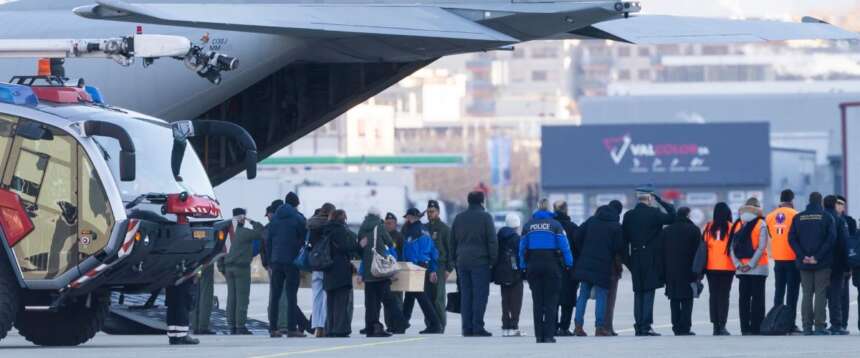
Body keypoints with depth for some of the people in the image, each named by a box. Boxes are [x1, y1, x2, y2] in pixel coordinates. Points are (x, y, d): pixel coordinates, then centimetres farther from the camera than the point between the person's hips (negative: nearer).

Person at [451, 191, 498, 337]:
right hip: (480, 262, -5)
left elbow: (452, 241, 15)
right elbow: (492, 240, -8)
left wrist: (455, 259, 19)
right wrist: (493, 259, -3)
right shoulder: (485, 217, -5)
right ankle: (478, 327, -9)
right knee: (480, 294, -4)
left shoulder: (459, 218, 11)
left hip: (462, 262, 5)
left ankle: (467, 327, 4)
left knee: (465, 295, 7)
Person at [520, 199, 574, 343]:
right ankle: (549, 335, -6)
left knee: (537, 301, 9)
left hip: (533, 266, 3)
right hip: (552, 265, -3)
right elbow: (564, 246, -7)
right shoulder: (555, 225, -6)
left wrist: (523, 266, 10)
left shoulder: (528, 225, 3)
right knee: (551, 301, 1)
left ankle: (539, 335, 6)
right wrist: (569, 264, 1)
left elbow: (522, 247, 5)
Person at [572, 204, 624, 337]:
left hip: (585, 264, 3)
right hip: (603, 266, -3)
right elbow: (619, 247, -6)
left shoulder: (591, 221, 8)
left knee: (583, 295, 8)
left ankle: (578, 326, 2)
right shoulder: (616, 226, -3)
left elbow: (577, 238, 5)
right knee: (601, 296, 1)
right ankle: (600, 327, -3)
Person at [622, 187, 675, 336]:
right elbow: (672, 216, -6)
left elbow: (624, 238, 8)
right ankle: (646, 327, -8)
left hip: (635, 258, 5)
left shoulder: (628, 216, 6)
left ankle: (639, 326, 9)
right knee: (648, 292, -3)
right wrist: (661, 201, 1)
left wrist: (627, 259, 14)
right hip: (651, 259, -5)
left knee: (638, 292, 10)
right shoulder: (654, 213, -9)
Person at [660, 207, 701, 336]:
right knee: (687, 301, -1)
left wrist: (664, 271, 11)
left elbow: (662, 253, 8)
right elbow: (698, 252, -4)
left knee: (674, 301, 8)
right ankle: (685, 328, -7)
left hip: (671, 271, 3)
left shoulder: (666, 231, 8)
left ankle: (676, 327, 5)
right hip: (688, 271, -3)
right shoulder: (693, 230, -4)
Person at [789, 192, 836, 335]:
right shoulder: (826, 217, -3)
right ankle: (820, 326, -5)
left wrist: (803, 256, -6)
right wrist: (818, 257, -12)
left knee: (807, 294, 8)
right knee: (820, 294, 0)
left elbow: (792, 238, -1)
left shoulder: (798, 218, 6)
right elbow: (831, 238, -12)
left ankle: (807, 327, 5)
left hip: (804, 264, 3)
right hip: (822, 264, -3)